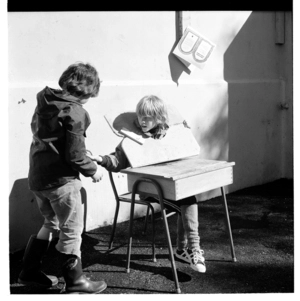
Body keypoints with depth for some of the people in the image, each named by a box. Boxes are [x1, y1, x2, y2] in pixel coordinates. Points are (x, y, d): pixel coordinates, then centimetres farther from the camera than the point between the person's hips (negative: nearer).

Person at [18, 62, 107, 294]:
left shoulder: (45, 103, 6)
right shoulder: (75, 112, -18)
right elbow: (75, 155, -20)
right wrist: (92, 170, -2)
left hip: (37, 177, 8)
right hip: (61, 179, -8)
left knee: (51, 224, 25)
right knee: (72, 231, 7)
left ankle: (30, 272, 32)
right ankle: (75, 283, 19)